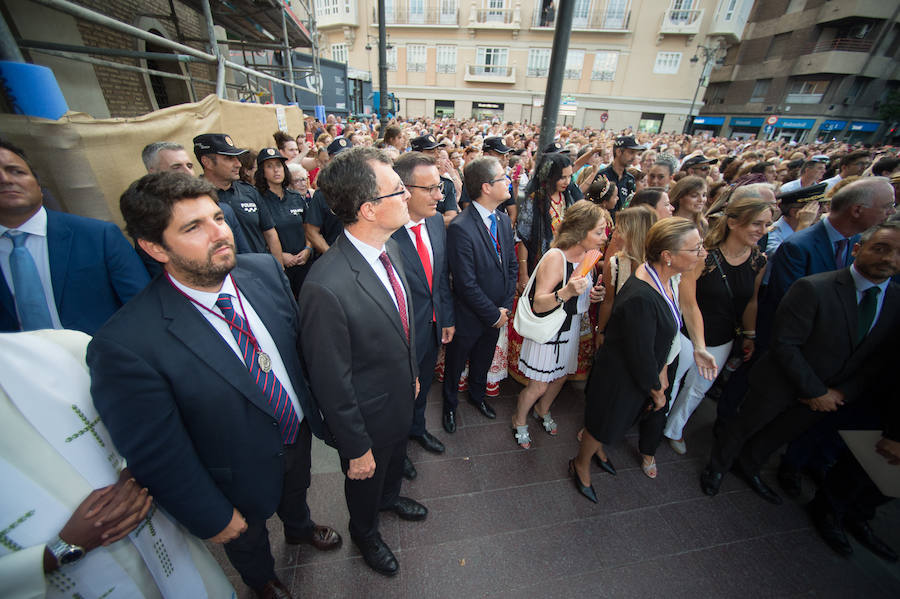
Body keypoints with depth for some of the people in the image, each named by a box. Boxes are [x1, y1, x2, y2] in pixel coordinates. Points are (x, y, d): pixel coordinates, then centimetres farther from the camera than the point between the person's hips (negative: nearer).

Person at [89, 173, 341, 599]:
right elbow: (155, 456, -22)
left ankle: (299, 528, 72)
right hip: (243, 474, -3)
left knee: (297, 491, 36)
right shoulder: (125, 345, -33)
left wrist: (315, 402, 5)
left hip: (299, 432, 4)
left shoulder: (265, 270, -18)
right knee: (247, 539, 31)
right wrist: (213, 517, -10)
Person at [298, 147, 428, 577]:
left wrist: (412, 374, 13)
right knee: (366, 481, 27)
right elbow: (331, 384, -26)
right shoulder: (326, 287, -37)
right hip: (367, 419, -6)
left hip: (401, 397, 7)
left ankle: (390, 497, 69)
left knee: (395, 460, 35)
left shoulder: (389, 247, -10)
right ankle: (365, 532, 61)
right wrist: (356, 448, -13)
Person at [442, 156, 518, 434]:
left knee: (483, 361, 28)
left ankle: (477, 395, 56)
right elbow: (466, 283, -26)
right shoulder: (460, 227, -27)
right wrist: (493, 315, -16)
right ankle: (450, 405, 47)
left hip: (497, 314, 7)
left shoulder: (504, 220, -1)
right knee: (455, 364, 19)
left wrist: (505, 307, -3)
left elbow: (512, 266, 5)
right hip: (469, 316, -6)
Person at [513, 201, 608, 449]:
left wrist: (591, 295, -6)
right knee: (538, 386, 6)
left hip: (571, 329, 8)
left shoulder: (586, 254, -1)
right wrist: (566, 293, -43)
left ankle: (542, 411, 53)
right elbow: (538, 305, -27)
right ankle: (519, 421, 36)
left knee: (561, 376, 24)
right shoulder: (555, 257, -26)